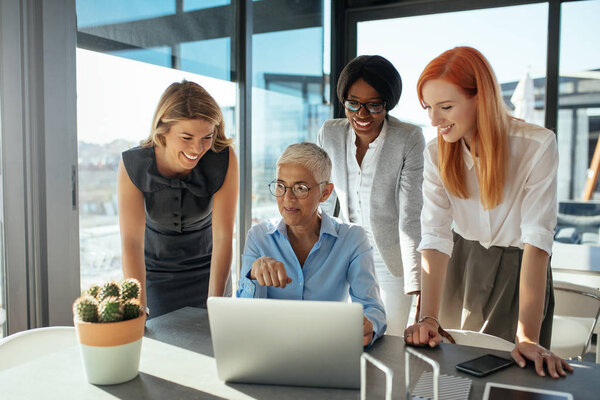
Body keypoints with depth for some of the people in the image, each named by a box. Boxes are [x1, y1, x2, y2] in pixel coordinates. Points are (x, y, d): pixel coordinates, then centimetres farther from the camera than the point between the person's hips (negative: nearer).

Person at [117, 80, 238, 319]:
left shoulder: (224, 159, -23)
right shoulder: (133, 165, -22)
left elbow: (223, 237, -24)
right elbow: (131, 242, -25)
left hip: (207, 270, 0)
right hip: (154, 271, 0)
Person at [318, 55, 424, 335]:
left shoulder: (409, 139, -17)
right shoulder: (330, 134, -7)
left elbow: (411, 213, -21)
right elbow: (322, 201, 2)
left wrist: (415, 283, -29)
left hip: (392, 259, -2)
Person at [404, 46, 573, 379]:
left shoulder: (537, 146, -23)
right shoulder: (436, 154, -13)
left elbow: (537, 240, -27)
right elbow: (435, 237, -20)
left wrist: (528, 338, -32)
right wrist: (428, 318, -31)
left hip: (519, 269, -2)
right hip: (463, 265, 3)